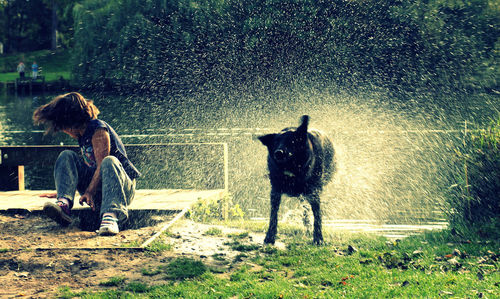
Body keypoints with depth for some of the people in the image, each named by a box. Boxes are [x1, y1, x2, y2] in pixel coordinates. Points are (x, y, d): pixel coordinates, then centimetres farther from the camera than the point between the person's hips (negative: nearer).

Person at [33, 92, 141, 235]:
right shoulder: (83, 134, 15)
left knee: (109, 161, -39)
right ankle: (64, 203, -28)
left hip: (122, 188, -8)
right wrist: (62, 191, 31)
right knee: (66, 156, -4)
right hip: (95, 185, 8)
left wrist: (89, 192, -30)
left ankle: (110, 216, -61)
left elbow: (102, 166, -22)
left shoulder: (99, 130, -12)